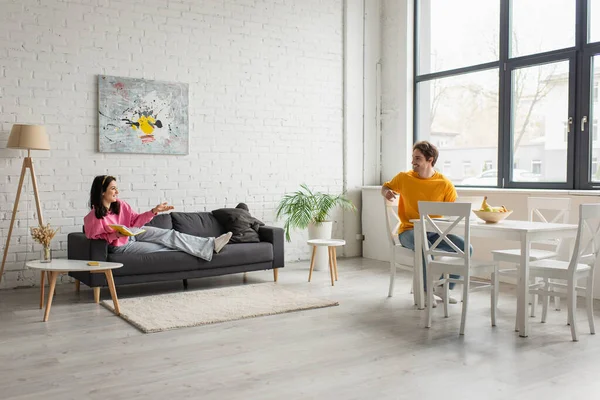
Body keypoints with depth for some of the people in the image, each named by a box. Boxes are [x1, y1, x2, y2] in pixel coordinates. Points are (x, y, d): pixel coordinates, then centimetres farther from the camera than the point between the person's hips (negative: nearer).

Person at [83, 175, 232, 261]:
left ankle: (211, 244, -18)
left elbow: (135, 220, 1)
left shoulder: (120, 205, -6)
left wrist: (154, 211, -13)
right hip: (120, 247, -6)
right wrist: (115, 235, -30)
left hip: (133, 234, 6)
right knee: (161, 249, -16)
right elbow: (93, 237, -16)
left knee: (168, 234, -14)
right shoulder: (93, 218, -24)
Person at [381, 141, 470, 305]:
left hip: (433, 232, 3)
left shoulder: (445, 184, -1)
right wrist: (387, 192, -7)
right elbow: (385, 187, 16)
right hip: (409, 231, -3)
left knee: (466, 248, -18)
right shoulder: (404, 178, -1)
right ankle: (426, 291, -13)